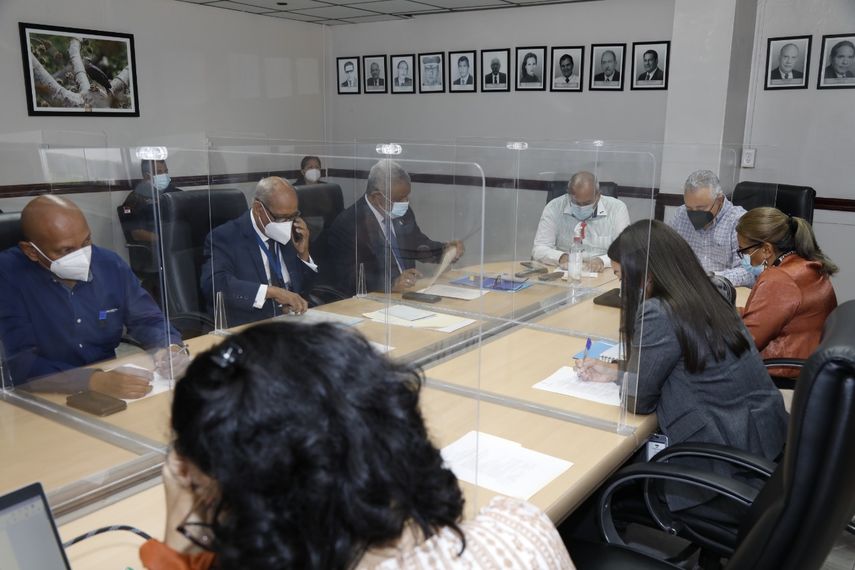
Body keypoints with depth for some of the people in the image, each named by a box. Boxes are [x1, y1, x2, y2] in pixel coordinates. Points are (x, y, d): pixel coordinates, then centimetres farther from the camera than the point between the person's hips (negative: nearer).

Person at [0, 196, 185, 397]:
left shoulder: (110, 264, -2)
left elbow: (147, 321, 8)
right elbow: (22, 363, -21)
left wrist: (170, 348, -13)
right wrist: (95, 381, -35)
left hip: (112, 392, 3)